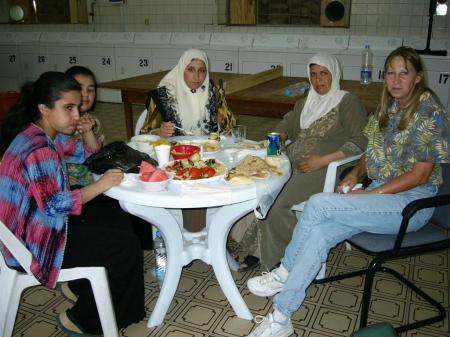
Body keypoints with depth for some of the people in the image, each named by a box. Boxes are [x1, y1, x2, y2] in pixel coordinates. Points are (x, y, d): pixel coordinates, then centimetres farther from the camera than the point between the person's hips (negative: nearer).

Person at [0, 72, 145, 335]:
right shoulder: (37, 149, -26)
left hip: (42, 224, 10)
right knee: (127, 247, -8)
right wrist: (100, 185, -21)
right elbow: (55, 204, -28)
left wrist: (87, 131, -3)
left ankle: (86, 288, 29)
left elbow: (89, 155, 16)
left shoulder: (50, 136, 4)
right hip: (34, 245, -10)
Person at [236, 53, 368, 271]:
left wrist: (323, 160, -17)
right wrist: (278, 139, 7)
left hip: (322, 171, -6)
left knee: (274, 202, -28)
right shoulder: (307, 102, 23)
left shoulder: (348, 103, 1)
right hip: (291, 162, 7)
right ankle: (259, 250, -11)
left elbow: (361, 141, -9)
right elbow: (288, 123, 31)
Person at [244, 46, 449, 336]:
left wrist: (368, 194, -18)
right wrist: (355, 174, 0)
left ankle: (285, 272, -6)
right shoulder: (389, 107, 11)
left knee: (318, 204, -27)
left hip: (412, 202, -6)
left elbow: (420, 174, -16)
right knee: (319, 232, -22)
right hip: (380, 193, 7)